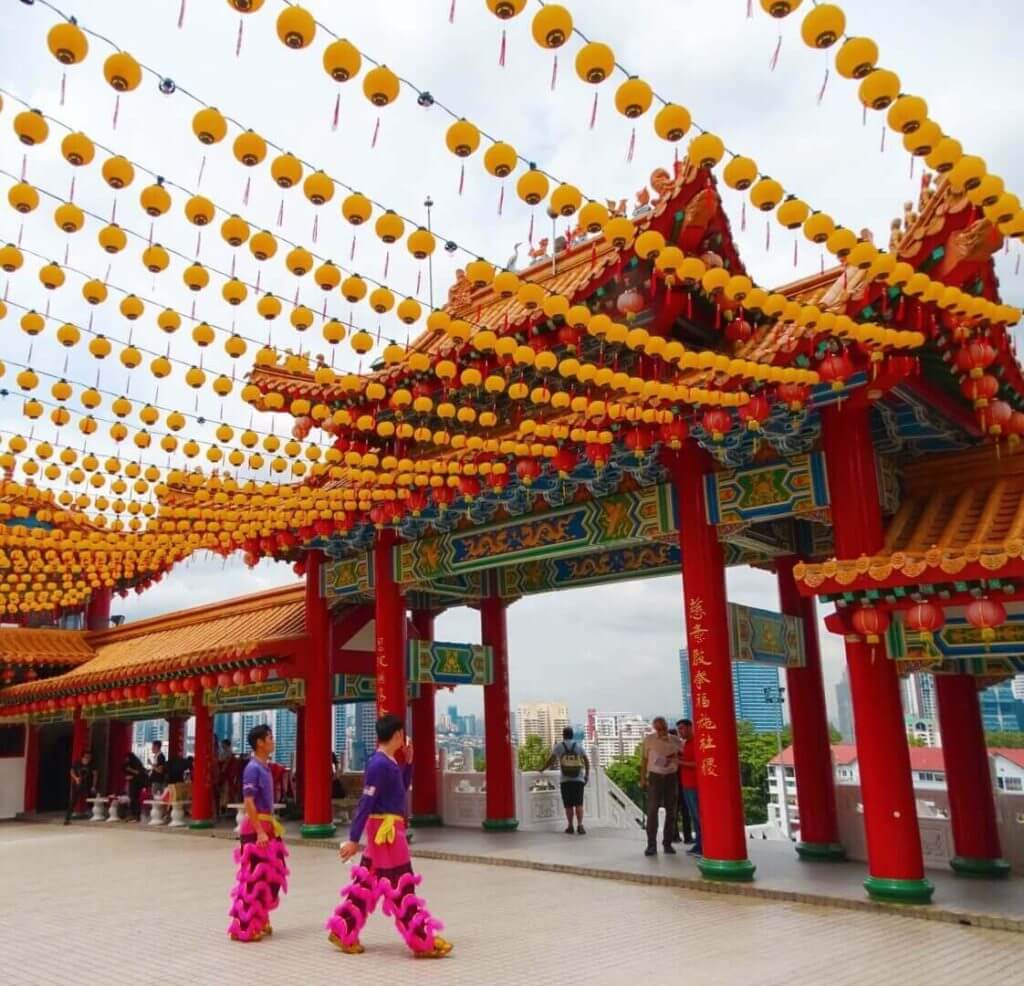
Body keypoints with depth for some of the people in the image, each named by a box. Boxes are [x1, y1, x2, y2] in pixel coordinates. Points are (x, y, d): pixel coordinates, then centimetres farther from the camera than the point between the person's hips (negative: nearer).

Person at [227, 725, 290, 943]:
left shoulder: (265, 767, 11)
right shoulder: (253, 768, -15)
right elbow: (249, 802, -21)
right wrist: (259, 832, -24)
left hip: (266, 826, 9)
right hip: (255, 828, -9)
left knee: (272, 876, 13)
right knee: (253, 878, -3)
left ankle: (259, 919, 25)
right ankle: (243, 928, 6)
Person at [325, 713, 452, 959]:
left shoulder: (390, 762, 9)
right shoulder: (379, 764, -20)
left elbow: (402, 790, 21)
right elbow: (366, 803, -20)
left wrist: (408, 762, 11)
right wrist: (353, 839, -19)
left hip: (390, 829, 10)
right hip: (384, 830, -10)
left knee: (366, 883, 15)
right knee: (401, 886, -3)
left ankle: (343, 932, 24)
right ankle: (424, 942, 3)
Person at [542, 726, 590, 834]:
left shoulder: (558, 746, 4)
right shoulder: (579, 746, 9)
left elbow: (551, 760, 3)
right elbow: (587, 761, 6)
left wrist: (542, 769, 17)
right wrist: (587, 775, 15)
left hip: (566, 780, -1)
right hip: (579, 780, 1)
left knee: (568, 805, 6)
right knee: (579, 804, -2)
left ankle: (570, 826, 8)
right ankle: (580, 825, -13)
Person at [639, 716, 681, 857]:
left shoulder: (676, 740, 3)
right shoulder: (649, 739, -1)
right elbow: (644, 760, 3)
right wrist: (642, 778, -1)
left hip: (671, 777, 2)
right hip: (654, 776, -2)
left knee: (671, 811, 6)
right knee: (652, 810, -7)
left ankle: (667, 843, 15)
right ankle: (651, 844, -4)